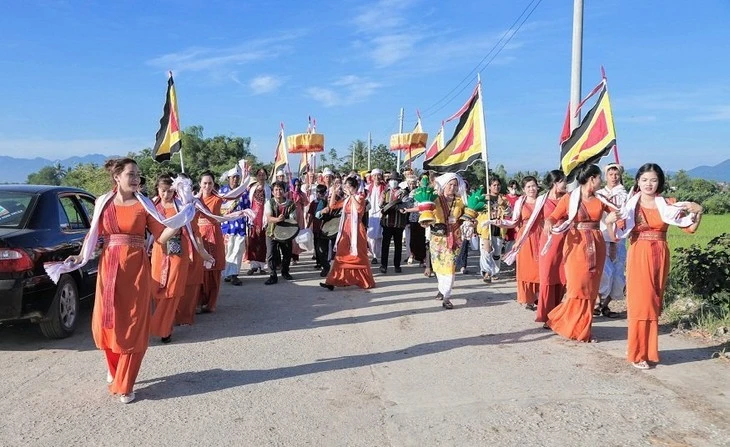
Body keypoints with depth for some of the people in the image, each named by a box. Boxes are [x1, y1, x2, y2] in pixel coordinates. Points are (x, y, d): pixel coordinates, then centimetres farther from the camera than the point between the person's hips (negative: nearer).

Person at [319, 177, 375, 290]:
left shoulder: (360, 197, -4)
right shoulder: (346, 199, 15)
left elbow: (359, 208, -25)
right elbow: (333, 205, 14)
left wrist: (351, 195, -21)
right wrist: (334, 191, 6)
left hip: (356, 230, -6)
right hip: (345, 230, 6)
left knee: (358, 256, -1)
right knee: (342, 256, 4)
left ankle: (366, 282, 13)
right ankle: (333, 281, 4)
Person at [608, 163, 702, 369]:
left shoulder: (668, 204, 5)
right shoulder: (630, 205, -1)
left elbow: (690, 228, 5)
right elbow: (617, 235, -5)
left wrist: (698, 212, -11)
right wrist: (609, 222, -23)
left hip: (659, 257, 3)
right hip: (638, 257, -3)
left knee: (653, 304, 11)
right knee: (640, 304, -1)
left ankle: (648, 350, 24)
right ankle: (639, 353, 10)